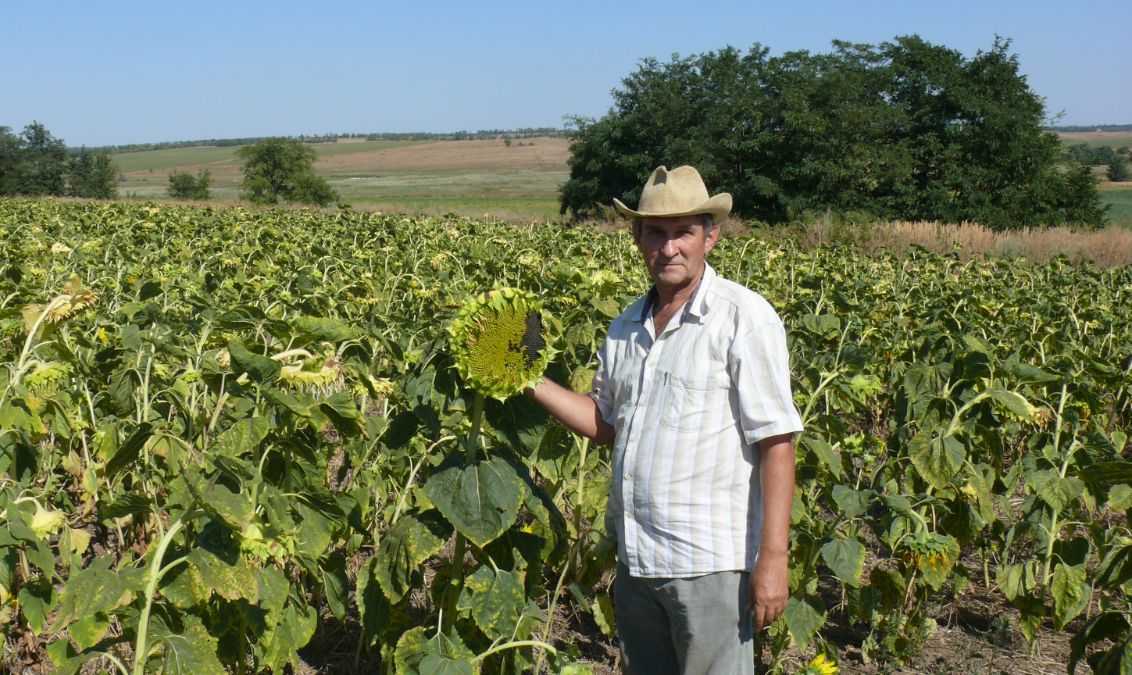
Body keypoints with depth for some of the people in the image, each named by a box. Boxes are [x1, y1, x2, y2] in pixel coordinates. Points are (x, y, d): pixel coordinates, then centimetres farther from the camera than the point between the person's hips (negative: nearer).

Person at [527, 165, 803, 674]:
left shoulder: (744, 318, -11)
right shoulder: (627, 327, 11)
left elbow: (776, 440, -14)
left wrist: (773, 559, -18)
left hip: (710, 564, -7)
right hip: (635, 559, 7)